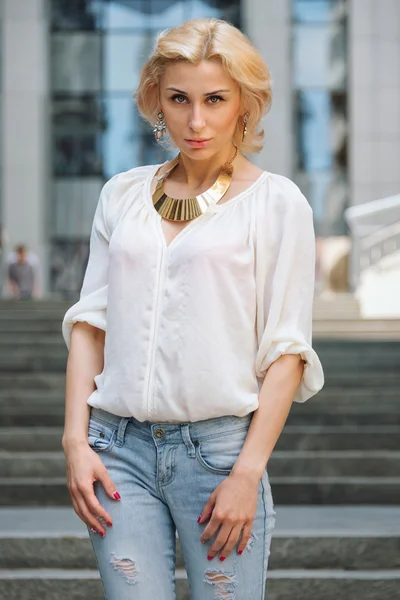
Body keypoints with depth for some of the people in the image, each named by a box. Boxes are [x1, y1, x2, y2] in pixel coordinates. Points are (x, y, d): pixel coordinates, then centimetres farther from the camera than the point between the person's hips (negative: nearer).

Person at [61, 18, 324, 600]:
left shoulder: (276, 202, 0)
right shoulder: (123, 194, 11)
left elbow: (286, 350, -4)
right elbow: (90, 321, 10)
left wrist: (248, 473, -11)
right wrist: (76, 439, 0)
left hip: (219, 445, -2)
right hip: (120, 446, 3)